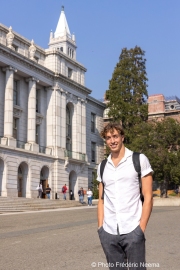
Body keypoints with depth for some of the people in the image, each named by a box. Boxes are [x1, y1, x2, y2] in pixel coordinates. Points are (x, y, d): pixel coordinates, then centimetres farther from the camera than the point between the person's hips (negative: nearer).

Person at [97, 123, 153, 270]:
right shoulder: (102, 166, 12)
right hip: (108, 232, 4)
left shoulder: (139, 160, 0)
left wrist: (141, 228, -8)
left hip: (132, 230, -3)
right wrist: (100, 227, 7)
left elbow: (148, 197, -2)